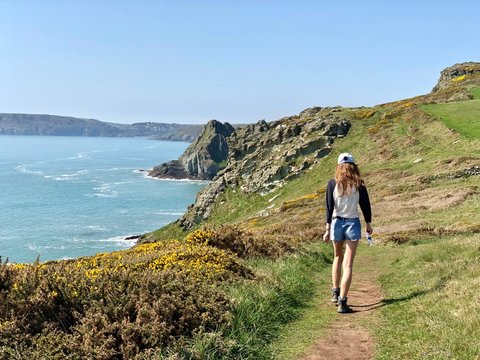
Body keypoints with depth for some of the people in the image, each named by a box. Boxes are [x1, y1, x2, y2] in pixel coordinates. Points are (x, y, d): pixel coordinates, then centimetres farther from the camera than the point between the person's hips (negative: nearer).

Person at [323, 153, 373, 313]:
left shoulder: (332, 183, -5)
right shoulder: (359, 184, -5)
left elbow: (329, 207, -7)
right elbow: (365, 205, 1)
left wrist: (327, 229, -4)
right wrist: (368, 224, 15)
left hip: (337, 223, 1)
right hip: (353, 224, -1)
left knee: (338, 257, 23)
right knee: (348, 264, 0)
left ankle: (335, 293, 29)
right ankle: (342, 302, -3)